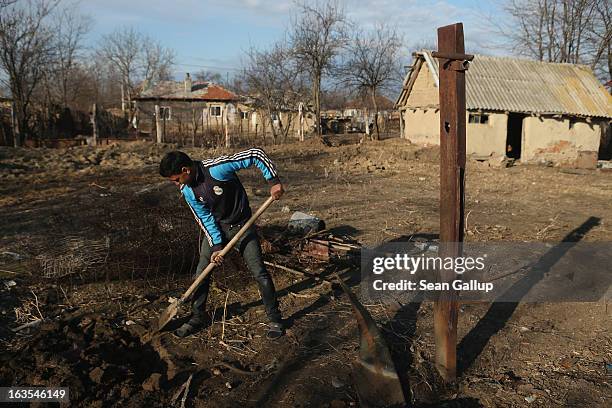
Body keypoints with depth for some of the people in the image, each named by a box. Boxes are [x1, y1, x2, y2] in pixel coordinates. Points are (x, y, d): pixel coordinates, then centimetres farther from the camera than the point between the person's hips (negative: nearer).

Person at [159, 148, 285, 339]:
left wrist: (274, 181, -31)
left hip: (242, 226, -5)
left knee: (259, 272, -5)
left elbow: (257, 154, -27)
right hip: (215, 228, 5)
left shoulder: (217, 168, -29)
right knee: (201, 272, 4)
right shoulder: (187, 191, -10)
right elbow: (205, 219, -5)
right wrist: (216, 246, -14)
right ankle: (197, 317, 24)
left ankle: (275, 319, 10)